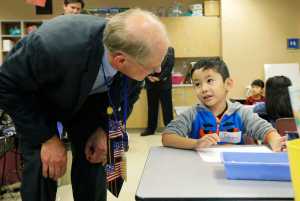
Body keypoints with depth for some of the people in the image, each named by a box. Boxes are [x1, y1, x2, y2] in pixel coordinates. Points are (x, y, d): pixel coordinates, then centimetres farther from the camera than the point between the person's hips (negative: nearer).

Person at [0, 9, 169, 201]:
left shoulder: (136, 53, -28)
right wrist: (47, 137, -26)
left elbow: (129, 93, -5)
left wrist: (104, 129, -15)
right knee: (42, 169, -15)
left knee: (93, 163, -6)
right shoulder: (55, 46, -42)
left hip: (90, 98, 3)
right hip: (37, 99, -3)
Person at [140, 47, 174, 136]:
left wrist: (159, 78, -13)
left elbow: (169, 66, -7)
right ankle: (151, 128, 18)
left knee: (167, 107, 0)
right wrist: (148, 76, -9)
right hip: (150, 83, 3)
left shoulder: (169, 50, 3)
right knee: (151, 107, 9)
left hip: (164, 83, -3)